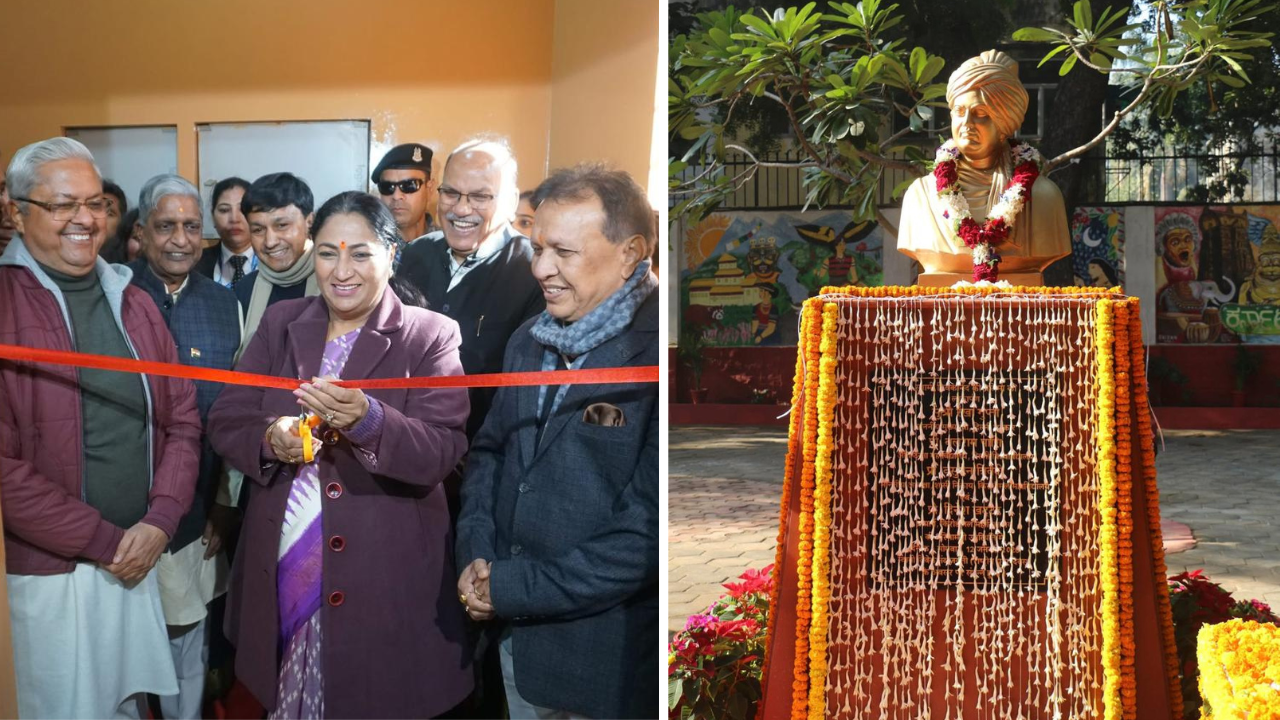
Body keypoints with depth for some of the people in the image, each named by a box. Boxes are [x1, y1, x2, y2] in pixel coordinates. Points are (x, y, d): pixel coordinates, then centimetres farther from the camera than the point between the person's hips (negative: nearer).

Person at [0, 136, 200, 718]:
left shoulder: (132, 303, 9)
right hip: (49, 572, -5)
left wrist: (158, 523, -5)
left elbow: (182, 419, 9)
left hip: (139, 561, 5)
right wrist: (105, 542, -13)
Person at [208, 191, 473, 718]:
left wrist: (368, 420, -32)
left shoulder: (431, 336, -5)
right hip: (282, 569, 4)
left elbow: (442, 452, -15)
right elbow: (225, 423, 6)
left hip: (383, 577, -3)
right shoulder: (280, 323, 8)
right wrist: (270, 441, -16)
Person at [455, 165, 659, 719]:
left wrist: (513, 588, -16)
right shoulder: (528, 342, 7)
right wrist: (475, 555, -2)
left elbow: (647, 531, -23)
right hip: (514, 635, 7)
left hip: (609, 654, -6)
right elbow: (489, 450, 16)